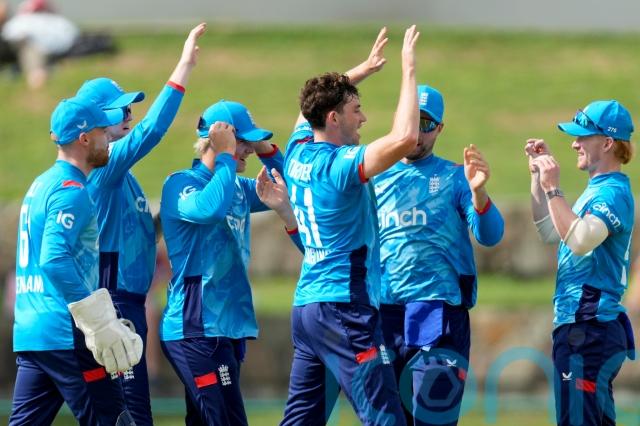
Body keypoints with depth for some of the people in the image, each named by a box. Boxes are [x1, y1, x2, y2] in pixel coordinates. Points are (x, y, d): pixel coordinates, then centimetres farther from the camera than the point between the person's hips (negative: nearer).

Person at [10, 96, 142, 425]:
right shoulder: (71, 191, -10)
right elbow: (55, 259, -22)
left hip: (29, 332, 9)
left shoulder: (40, 186, 19)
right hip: (65, 335, -9)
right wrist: (100, 323, -23)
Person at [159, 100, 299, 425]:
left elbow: (290, 192, 25)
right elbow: (209, 209, -30)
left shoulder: (238, 188, 15)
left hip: (230, 327, 9)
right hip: (196, 330, -9)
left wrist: (265, 149, 10)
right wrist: (226, 156, -17)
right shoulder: (181, 184, -9)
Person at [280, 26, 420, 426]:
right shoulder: (339, 166, -15)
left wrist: (361, 72, 27)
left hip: (306, 307, 9)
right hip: (344, 309, -9)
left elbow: (313, 104, 31)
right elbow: (405, 138, -27)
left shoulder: (299, 153, 9)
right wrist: (409, 70, -19)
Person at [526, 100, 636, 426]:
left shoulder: (613, 193, -13)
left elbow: (580, 240, -29)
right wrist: (538, 175, 21)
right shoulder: (597, 190, 18)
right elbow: (549, 232, 26)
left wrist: (552, 189, -25)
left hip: (588, 329, -11)